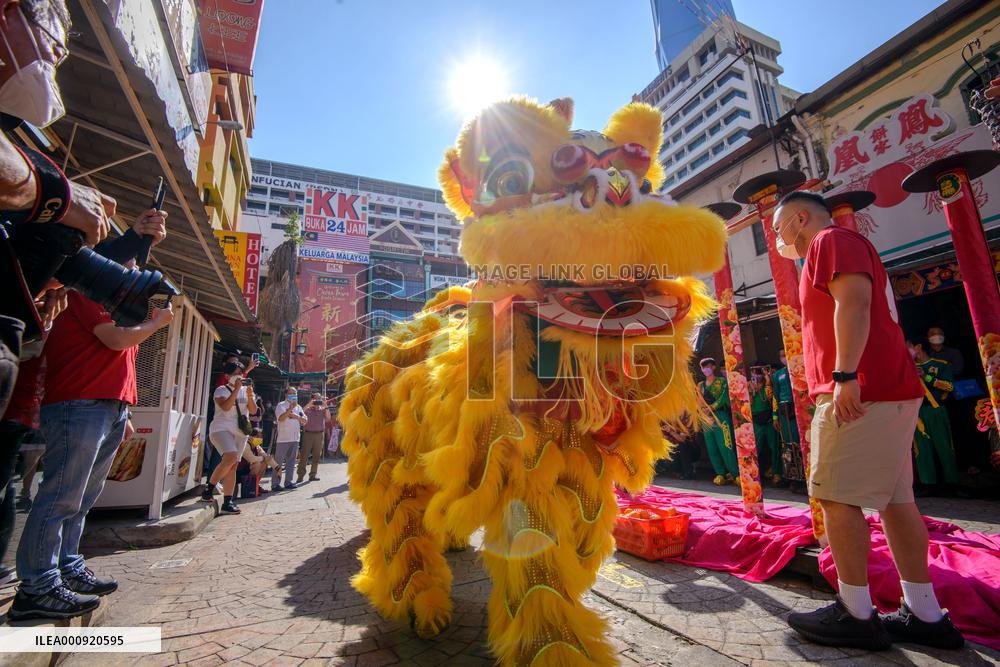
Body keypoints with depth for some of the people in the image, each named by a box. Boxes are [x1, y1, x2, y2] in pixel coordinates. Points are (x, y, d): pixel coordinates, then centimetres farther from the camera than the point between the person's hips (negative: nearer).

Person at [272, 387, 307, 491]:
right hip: (283, 438, -6)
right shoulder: (281, 405, 0)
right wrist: (290, 408, -23)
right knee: (278, 462, -2)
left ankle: (288, 482, 16)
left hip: (295, 438, 6)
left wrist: (297, 416, -7)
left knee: (291, 461, 9)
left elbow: (305, 420, 9)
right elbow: (280, 418, -17)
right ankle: (275, 484, 1)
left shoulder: (298, 407, 16)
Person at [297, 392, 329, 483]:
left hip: (320, 434, 2)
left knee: (317, 456, 6)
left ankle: (313, 474, 14)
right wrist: (309, 404, -22)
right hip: (308, 434, -2)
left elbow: (328, 418, -7)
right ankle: (300, 475, 0)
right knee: (304, 455, -4)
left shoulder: (323, 410, 7)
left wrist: (325, 406, -14)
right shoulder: (307, 409, 3)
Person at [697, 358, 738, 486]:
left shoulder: (722, 381, 3)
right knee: (712, 448, 3)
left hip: (720, 416, -5)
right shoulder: (701, 385, 17)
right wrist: (704, 412, -7)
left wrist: (710, 408, -17)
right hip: (707, 418, 5)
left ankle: (735, 474, -3)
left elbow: (723, 398, -10)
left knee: (725, 446, -12)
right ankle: (720, 474, 11)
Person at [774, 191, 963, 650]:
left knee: (836, 496, -6)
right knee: (894, 500, 11)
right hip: (889, 391, 10)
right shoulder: (842, 246, 27)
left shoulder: (832, 240, -4)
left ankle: (856, 615, 3)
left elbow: (854, 301, -19)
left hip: (861, 392, -10)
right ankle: (925, 615, 18)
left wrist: (845, 377, -25)